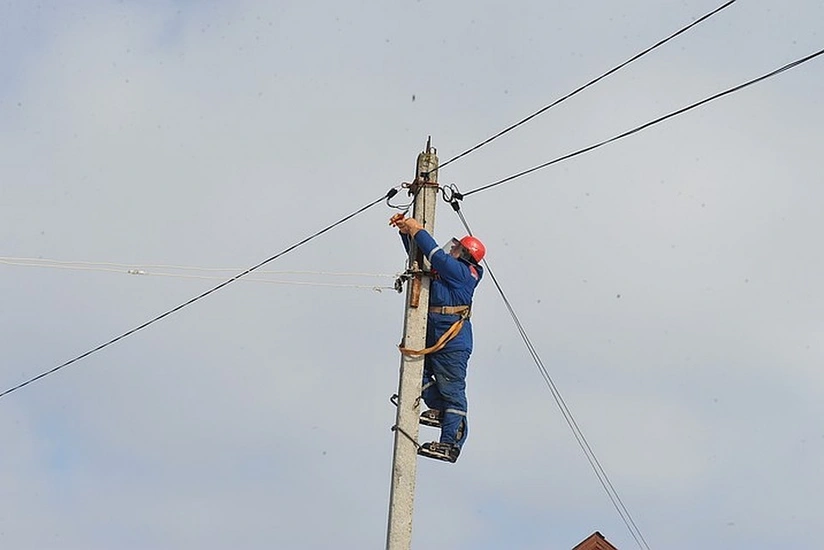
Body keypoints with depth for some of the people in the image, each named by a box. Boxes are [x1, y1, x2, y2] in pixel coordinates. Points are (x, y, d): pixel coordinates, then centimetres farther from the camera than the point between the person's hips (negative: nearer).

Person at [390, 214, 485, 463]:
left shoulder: (462, 272, -9)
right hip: (432, 337, 10)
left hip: (452, 342, -10)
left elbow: (437, 257, -23)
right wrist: (406, 232, 10)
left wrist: (418, 231, -17)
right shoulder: (447, 269, 17)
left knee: (452, 389, -7)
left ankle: (450, 444, -7)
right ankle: (439, 409, 18)